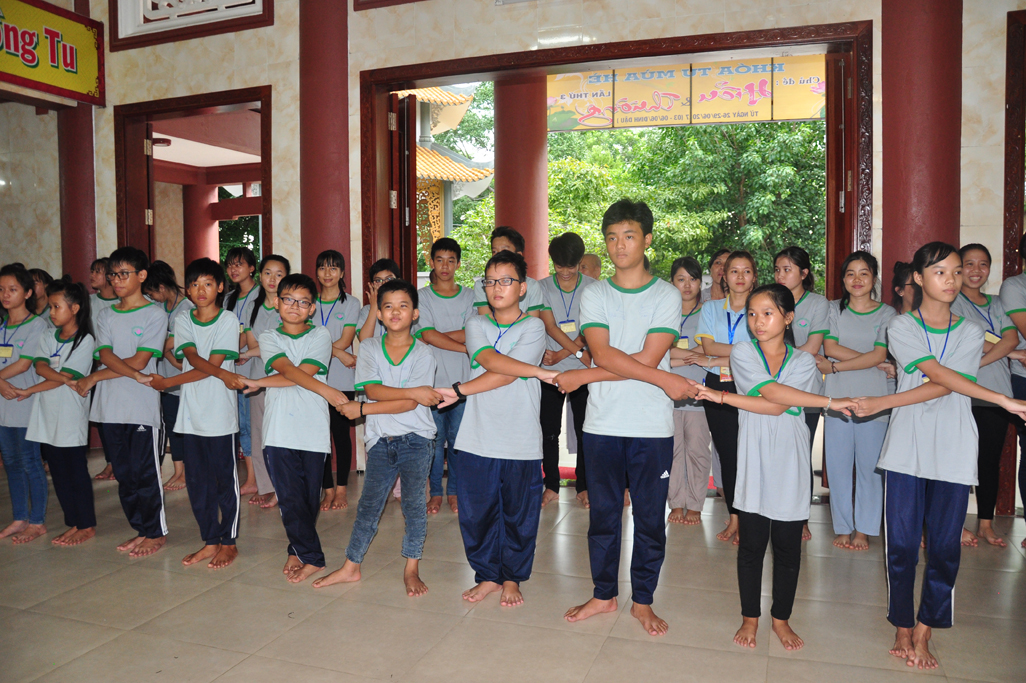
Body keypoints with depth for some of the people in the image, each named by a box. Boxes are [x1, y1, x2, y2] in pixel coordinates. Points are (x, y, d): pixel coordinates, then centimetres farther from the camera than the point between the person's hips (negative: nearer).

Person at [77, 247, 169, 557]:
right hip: (110, 407, 6)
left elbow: (139, 361, -10)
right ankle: (141, 529, 23)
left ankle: (156, 532, 13)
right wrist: (136, 375, -17)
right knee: (123, 473, 11)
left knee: (145, 473, -1)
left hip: (142, 407, -5)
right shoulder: (105, 316, 13)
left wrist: (96, 377, -6)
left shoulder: (155, 314, -3)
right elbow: (106, 356, -1)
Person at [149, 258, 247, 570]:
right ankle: (210, 541, 22)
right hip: (190, 413, 4)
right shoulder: (182, 321, 8)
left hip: (220, 413, -4)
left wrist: (167, 382, -9)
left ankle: (229, 543, 16)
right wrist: (223, 374, -25)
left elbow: (211, 365, -10)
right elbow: (193, 358, -8)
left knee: (225, 478, 4)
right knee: (197, 480, 9)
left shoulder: (228, 321, -3)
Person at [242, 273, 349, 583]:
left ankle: (298, 550, 24)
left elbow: (304, 372, -8)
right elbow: (289, 371, -9)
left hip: (313, 430, 0)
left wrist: (261, 382, -5)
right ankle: (311, 557, 8)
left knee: (310, 497, 6)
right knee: (290, 497, -3)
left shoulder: (320, 336, 7)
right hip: (279, 431, 0)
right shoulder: (268, 337, 9)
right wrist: (326, 391, -21)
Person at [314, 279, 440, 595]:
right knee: (368, 504, 9)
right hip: (380, 440, 2)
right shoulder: (370, 350, 2)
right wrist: (413, 392, -22)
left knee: (414, 504, 4)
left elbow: (411, 405, -15)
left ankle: (411, 569, 18)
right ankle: (351, 566, 23)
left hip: (416, 440, -2)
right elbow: (373, 390, -13)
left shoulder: (423, 353, -6)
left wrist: (362, 409, -15)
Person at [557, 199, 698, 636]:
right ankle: (604, 594, 29)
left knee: (650, 517, 8)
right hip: (602, 423, 2)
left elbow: (647, 358, -11)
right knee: (603, 513, 12)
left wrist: (583, 377, -11)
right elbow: (603, 354, -10)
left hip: (653, 426, -1)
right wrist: (667, 381, -16)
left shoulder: (667, 296, 1)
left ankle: (643, 600, 25)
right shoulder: (593, 295, 5)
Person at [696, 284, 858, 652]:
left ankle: (781, 618, 28)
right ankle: (750, 617, 25)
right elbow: (771, 392, -16)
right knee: (751, 544, 7)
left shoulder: (804, 360, 2)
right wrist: (830, 401, -17)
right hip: (754, 464, -1)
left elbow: (778, 407, -13)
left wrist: (723, 396, -15)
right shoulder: (742, 353, 1)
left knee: (788, 548, 9)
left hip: (790, 466, 1)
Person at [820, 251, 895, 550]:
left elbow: (879, 355, -6)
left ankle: (863, 529, 14)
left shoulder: (886, 313, 5)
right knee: (838, 464, 3)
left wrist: (835, 366, -9)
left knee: (870, 464, 2)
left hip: (873, 400, -1)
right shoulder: (834, 309, 9)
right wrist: (870, 360, -9)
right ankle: (842, 527, 15)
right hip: (837, 399, 1)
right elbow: (830, 348, -4)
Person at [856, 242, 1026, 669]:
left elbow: (945, 388, -6)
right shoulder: (901, 327, 4)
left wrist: (883, 402, -15)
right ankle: (903, 631, 17)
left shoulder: (971, 332, 10)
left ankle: (922, 635, 16)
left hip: (953, 452, 2)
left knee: (945, 546, 3)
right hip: (907, 449, -2)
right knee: (901, 543, 1)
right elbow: (938, 375, -10)